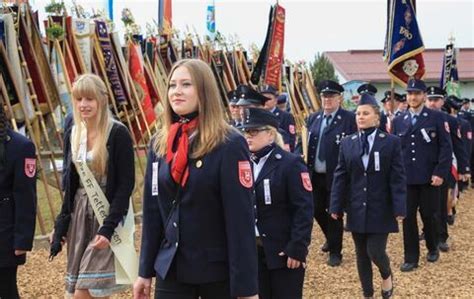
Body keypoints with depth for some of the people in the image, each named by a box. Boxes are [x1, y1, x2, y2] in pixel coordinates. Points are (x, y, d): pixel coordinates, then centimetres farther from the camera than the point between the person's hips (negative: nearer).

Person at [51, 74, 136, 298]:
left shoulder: (118, 133, -13)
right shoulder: (73, 132, 6)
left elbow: (126, 184, -14)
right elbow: (69, 183, 13)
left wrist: (108, 227, -19)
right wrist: (61, 224, 10)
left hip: (107, 214, -6)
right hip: (79, 213, 6)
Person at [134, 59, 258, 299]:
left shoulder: (230, 145, -13)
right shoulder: (159, 144, 5)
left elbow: (241, 220, -15)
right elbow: (152, 211, 9)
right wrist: (145, 271, 9)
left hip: (218, 270, -4)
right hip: (171, 269, 5)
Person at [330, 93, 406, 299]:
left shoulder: (391, 142, -5)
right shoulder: (347, 144, 3)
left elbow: (398, 178, -6)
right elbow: (340, 177, 5)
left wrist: (400, 208, -12)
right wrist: (336, 206, 0)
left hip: (380, 209, -3)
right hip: (356, 209, 3)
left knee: (375, 251, -8)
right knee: (361, 254, 10)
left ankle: (387, 275, 26)